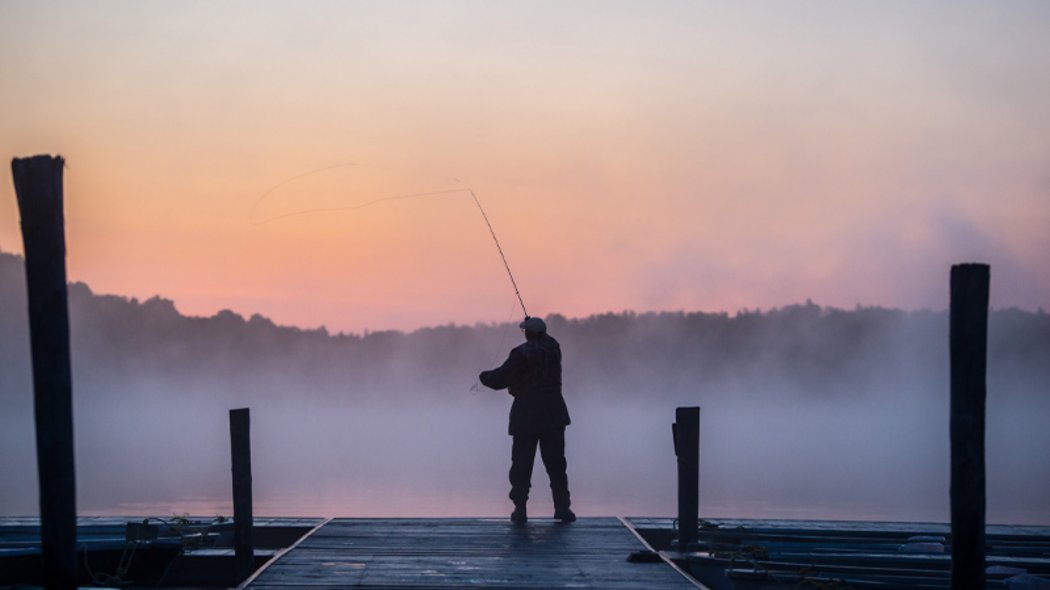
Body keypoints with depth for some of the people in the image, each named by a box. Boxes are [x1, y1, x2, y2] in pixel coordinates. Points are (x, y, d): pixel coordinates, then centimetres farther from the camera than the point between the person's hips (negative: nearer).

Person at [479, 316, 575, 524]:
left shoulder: (522, 353, -12)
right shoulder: (553, 348, 4)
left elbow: (500, 379, -11)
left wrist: (485, 376, 9)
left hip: (526, 417, -4)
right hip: (553, 416, 4)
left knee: (521, 464, 3)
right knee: (556, 464, 8)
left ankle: (520, 510, 0)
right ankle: (562, 507, 4)